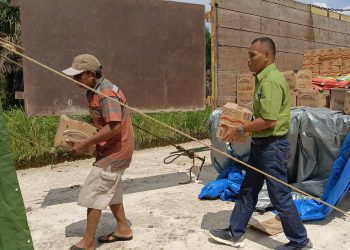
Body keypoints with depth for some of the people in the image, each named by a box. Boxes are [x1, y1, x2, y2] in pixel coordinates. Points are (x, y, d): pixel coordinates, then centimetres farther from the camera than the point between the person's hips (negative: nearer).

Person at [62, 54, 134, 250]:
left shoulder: (106, 93, -23)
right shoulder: (95, 91, 9)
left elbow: (114, 127, -31)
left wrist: (86, 144, -23)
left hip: (115, 151, -10)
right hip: (112, 150, 10)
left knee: (92, 193, -2)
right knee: (109, 191, 19)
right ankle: (123, 229, 33)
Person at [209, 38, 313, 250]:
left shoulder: (271, 81, -20)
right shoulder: (264, 78, 11)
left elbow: (269, 120, -26)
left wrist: (240, 130, -16)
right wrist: (245, 123, 11)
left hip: (272, 146, -10)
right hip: (261, 144, 11)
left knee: (280, 196, 3)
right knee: (248, 190, 16)